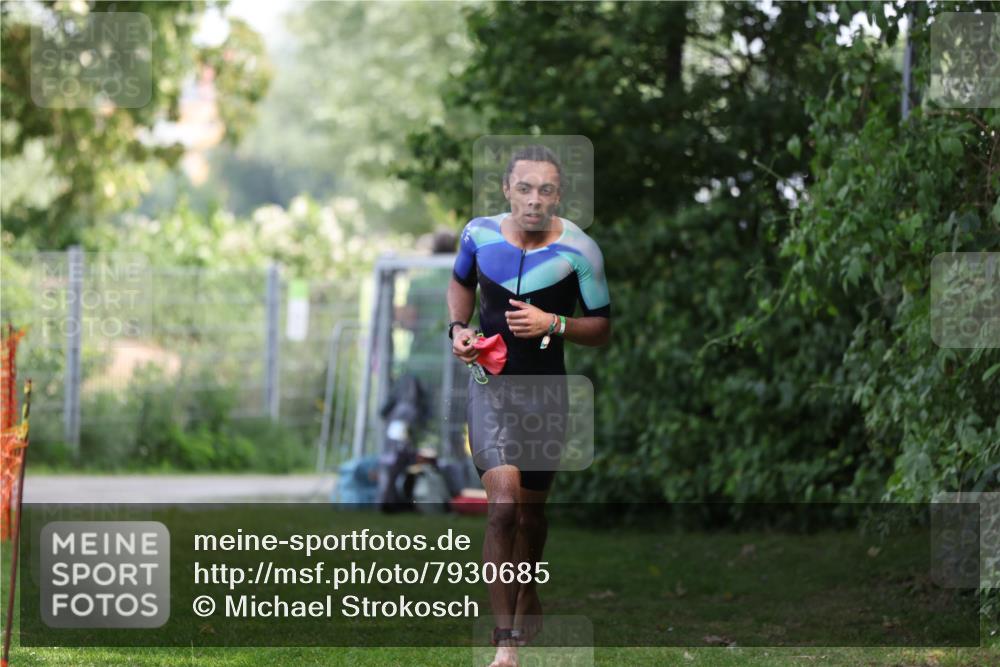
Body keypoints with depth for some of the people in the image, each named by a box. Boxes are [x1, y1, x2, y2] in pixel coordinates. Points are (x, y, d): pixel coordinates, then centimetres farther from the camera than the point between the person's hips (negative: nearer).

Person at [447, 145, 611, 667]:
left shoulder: (579, 250, -12)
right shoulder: (479, 234, -5)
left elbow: (602, 328, -5)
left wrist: (554, 324, -22)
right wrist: (458, 328, -1)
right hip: (491, 384, 0)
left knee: (531, 508, 16)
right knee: (503, 503, -18)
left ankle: (527, 600, 46)